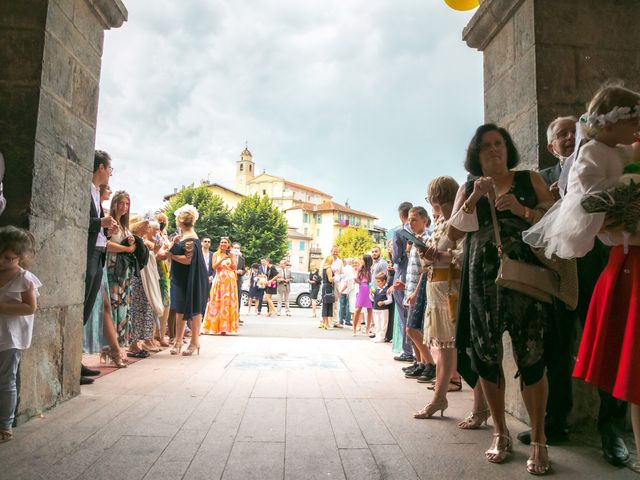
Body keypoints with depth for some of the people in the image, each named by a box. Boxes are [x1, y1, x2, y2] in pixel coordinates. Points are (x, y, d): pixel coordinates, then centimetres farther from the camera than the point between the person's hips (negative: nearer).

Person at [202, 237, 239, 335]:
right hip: (219, 280, 1)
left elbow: (235, 268, 1)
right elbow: (214, 266, -3)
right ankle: (215, 325, 4)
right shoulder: (216, 254, 9)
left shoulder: (232, 254, 8)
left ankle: (224, 327, 0)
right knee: (216, 302, -2)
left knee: (227, 302, -3)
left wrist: (231, 258, -12)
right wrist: (222, 259, -14)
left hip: (230, 281, -1)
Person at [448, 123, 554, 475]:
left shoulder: (530, 180, 10)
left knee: (530, 357, -5)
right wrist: (474, 199, -6)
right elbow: (453, 234, 5)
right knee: (487, 356, 4)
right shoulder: (467, 189, 15)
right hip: (482, 280, 2)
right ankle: (501, 433, 20)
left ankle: (538, 440, 10)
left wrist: (522, 210, -11)